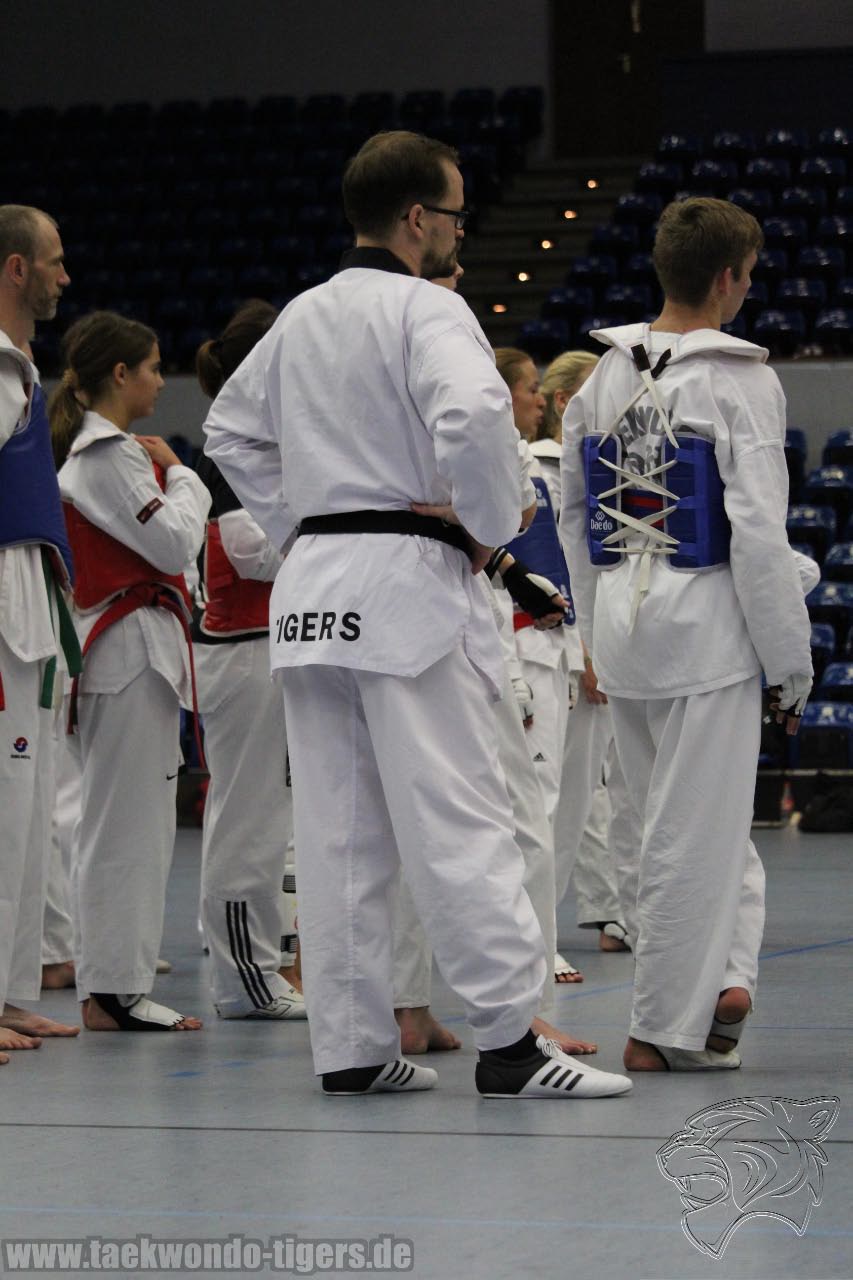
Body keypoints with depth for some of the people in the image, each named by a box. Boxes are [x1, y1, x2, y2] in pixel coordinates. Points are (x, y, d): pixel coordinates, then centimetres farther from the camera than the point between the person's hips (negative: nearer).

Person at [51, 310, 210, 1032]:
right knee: (126, 823, -8)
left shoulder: (89, 448, 18)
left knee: (133, 823, 11)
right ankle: (114, 991, -7)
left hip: (120, 651, 11)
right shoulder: (111, 454, -13)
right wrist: (180, 474, -4)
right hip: (132, 646, -11)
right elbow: (175, 543, -16)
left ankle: (117, 987, 13)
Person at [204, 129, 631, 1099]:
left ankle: (351, 1046, 10)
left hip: (313, 585, 8)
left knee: (337, 831, 8)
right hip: (407, 582, -7)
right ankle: (509, 1041, -8)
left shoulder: (300, 319, 15)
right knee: (458, 821, -7)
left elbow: (230, 430, 25)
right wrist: (489, 526, -12)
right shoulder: (425, 310, -10)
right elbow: (474, 415, -27)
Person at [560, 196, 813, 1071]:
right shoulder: (739, 382, -12)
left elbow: (575, 516, 12)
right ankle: (667, 1029, 6)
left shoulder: (603, 378, 6)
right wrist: (790, 663, -7)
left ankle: (721, 974, 10)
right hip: (707, 616, -6)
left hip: (620, 621, 6)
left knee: (681, 815, 20)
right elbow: (759, 532, -15)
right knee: (698, 830, 2)